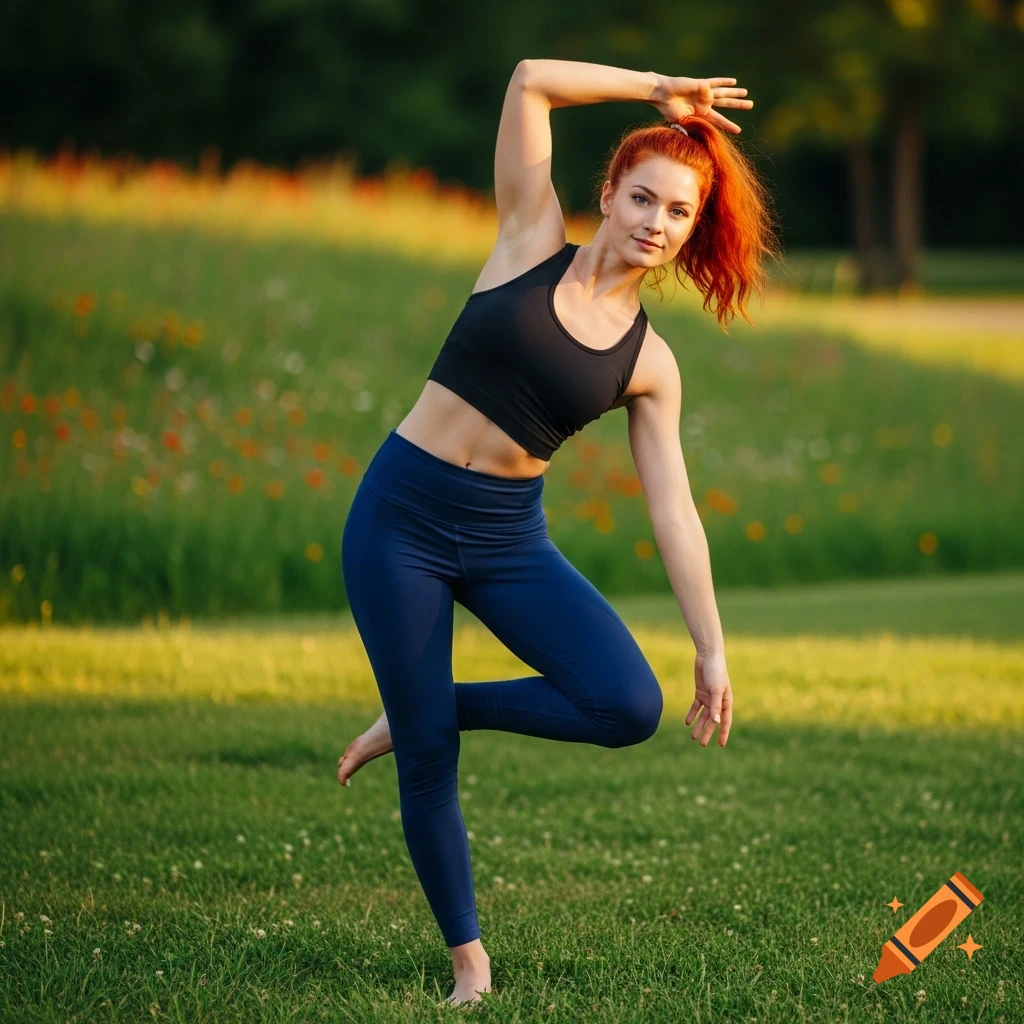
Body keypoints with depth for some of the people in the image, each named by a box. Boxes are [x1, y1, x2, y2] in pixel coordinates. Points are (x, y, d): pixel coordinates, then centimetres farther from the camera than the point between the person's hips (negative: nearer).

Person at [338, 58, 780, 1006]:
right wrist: (657, 92, -1)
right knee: (427, 761, -4)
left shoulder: (649, 363, 3)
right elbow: (530, 81, -7)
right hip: (401, 520, -2)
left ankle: (421, 713, 6)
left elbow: (673, 510, 4)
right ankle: (468, 958, 17)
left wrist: (713, 649, 0)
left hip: (508, 538, 2)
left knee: (630, 707, -18)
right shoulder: (532, 245, -1)